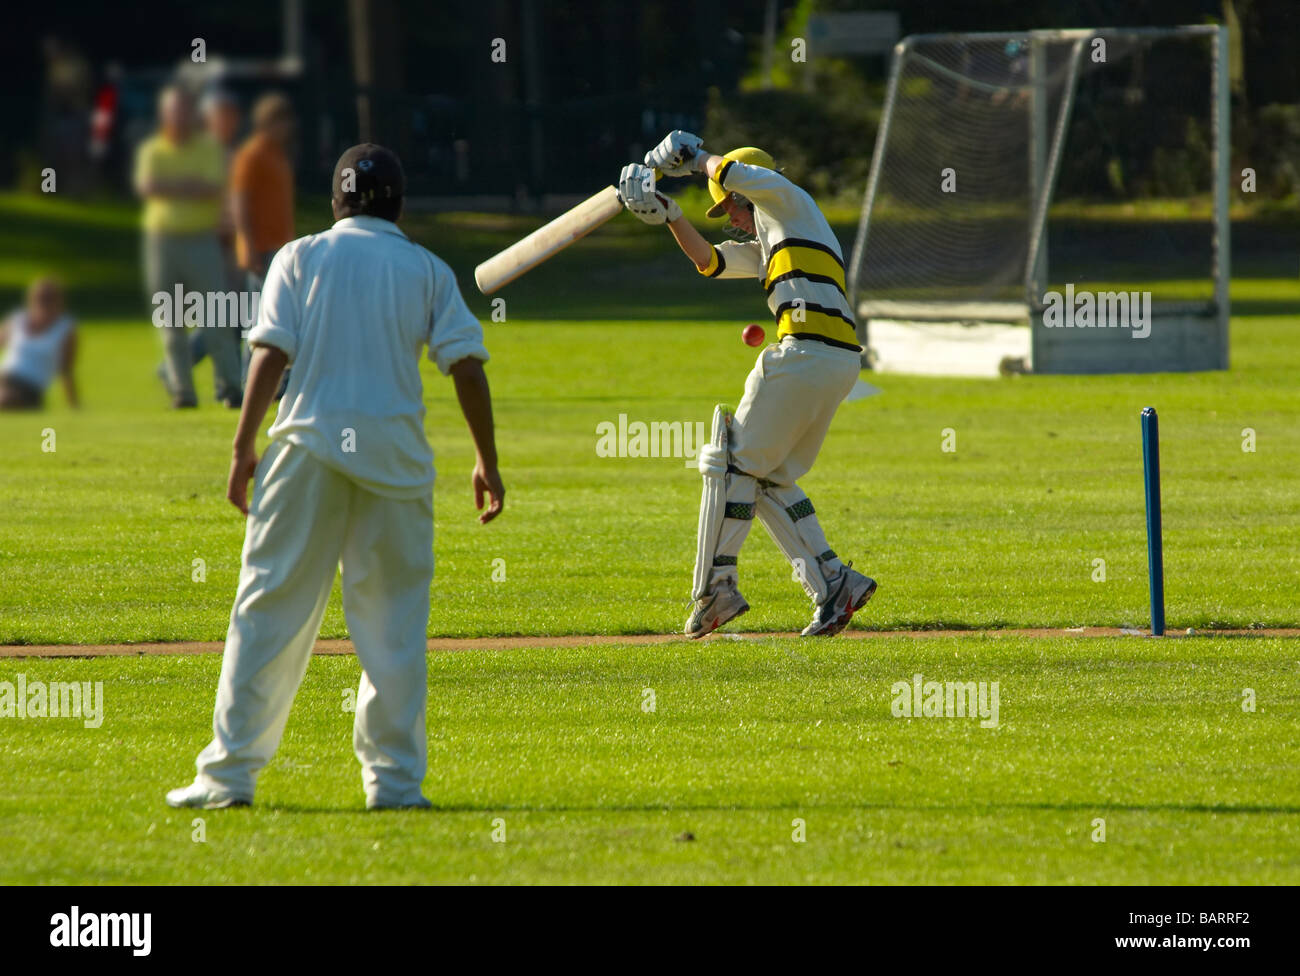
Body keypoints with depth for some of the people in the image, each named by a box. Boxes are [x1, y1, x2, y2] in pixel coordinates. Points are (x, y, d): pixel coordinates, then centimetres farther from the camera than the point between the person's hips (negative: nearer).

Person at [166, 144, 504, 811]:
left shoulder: (300, 258, 7)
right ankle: (394, 777, 3)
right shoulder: (428, 271, 9)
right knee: (394, 620, 6)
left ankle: (230, 773, -3)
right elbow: (466, 365, 2)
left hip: (309, 444, -1)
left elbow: (271, 354, -4)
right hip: (395, 452, 1)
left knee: (270, 610, 0)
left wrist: (243, 448, -4)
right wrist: (487, 462, 7)